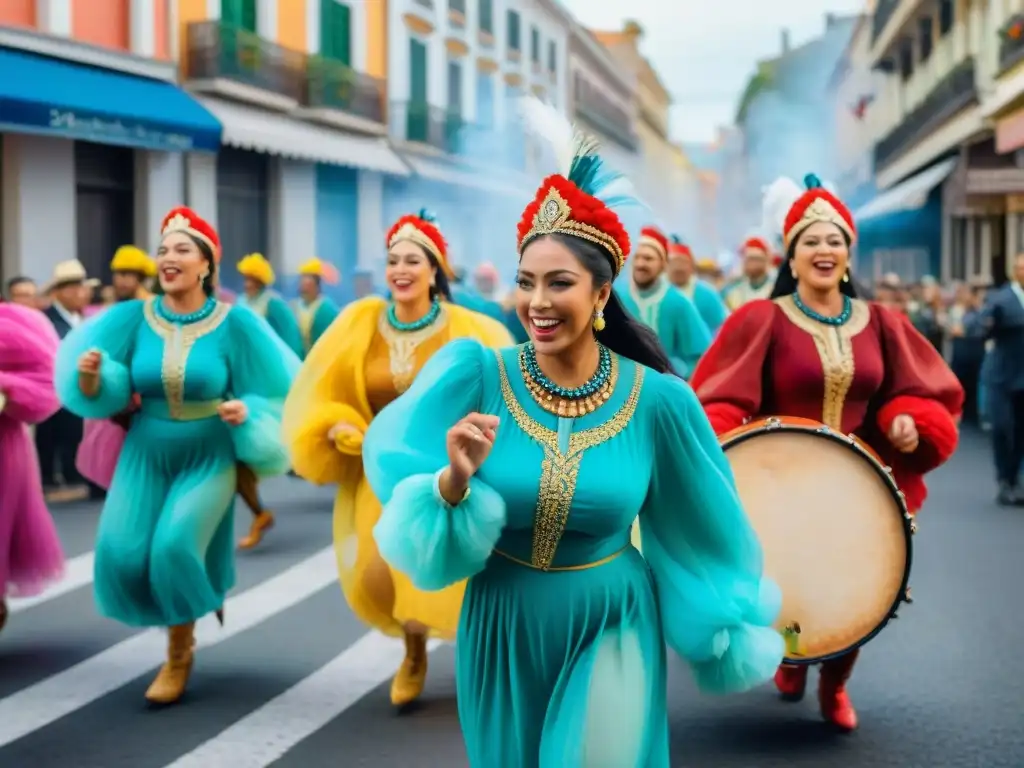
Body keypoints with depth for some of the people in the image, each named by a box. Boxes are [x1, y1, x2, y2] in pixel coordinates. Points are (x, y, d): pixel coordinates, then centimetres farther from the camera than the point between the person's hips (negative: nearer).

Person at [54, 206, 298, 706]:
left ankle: (179, 651, 7)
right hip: (145, 452, 3)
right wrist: (91, 378, -25)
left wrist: (246, 412, -23)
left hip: (208, 455, -3)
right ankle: (192, 602, 26)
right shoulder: (134, 317, -6)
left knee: (175, 545, -21)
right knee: (123, 555, -9)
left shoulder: (234, 323, -12)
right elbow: (102, 392, -4)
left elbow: (275, 387, -4)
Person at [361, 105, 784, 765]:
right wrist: (453, 480, -32)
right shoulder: (476, 374, -12)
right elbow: (401, 482, -11)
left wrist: (745, 626, 9)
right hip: (501, 629, 2)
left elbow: (706, 525, 0)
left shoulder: (658, 399, -13)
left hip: (612, 629, -2)